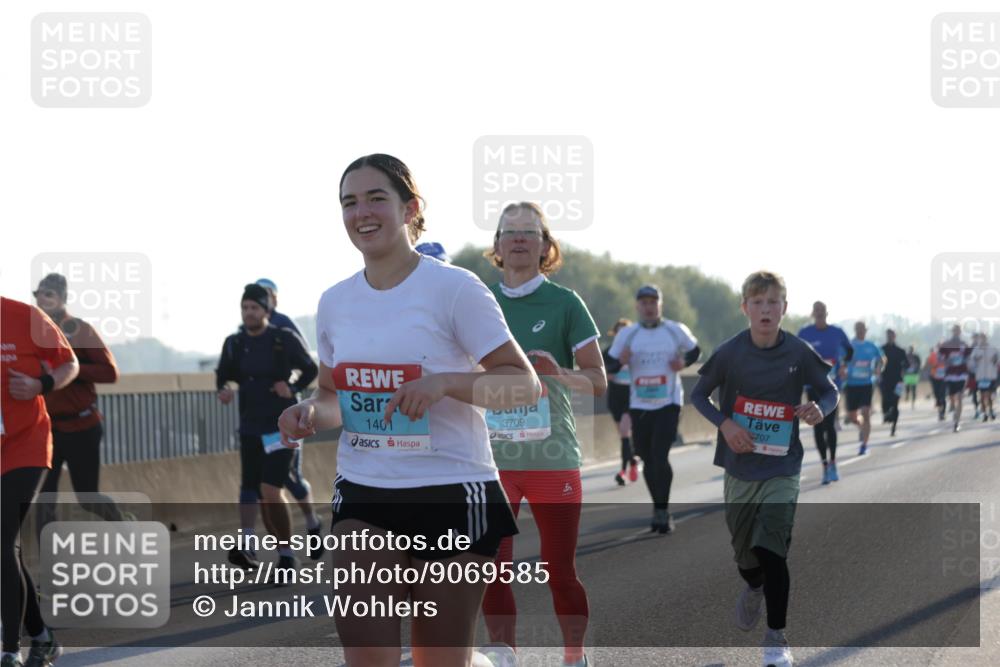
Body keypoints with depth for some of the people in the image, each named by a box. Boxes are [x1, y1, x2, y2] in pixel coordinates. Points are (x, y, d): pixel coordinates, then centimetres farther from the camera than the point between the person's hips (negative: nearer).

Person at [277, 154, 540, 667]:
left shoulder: (454, 288, -8)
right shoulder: (334, 302, 8)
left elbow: (526, 385, -10)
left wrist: (444, 382, -26)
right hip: (363, 495, 4)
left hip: (450, 494, -4)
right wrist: (311, 413, -3)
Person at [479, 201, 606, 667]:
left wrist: (557, 372, -21)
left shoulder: (564, 304, -2)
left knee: (559, 573, 3)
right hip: (492, 458, 2)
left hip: (553, 458, -2)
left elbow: (598, 382, -4)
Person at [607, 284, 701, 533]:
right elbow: (609, 367, 6)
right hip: (639, 406, 3)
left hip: (668, 403, -3)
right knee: (648, 460, 9)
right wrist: (621, 361, -17)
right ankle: (660, 510, 23)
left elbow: (695, 351, 15)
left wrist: (684, 363, -6)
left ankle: (662, 511, -9)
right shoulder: (627, 334, 4)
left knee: (660, 456, -15)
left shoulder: (676, 331, 0)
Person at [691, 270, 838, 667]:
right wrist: (724, 424, -14)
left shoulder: (798, 353, -8)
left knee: (771, 552, -14)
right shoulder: (730, 352, -8)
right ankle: (753, 589, 50)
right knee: (744, 552, 14)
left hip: (782, 469, -2)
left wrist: (820, 409, -19)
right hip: (739, 468, 2)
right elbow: (698, 395, 4)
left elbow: (830, 391, 4)